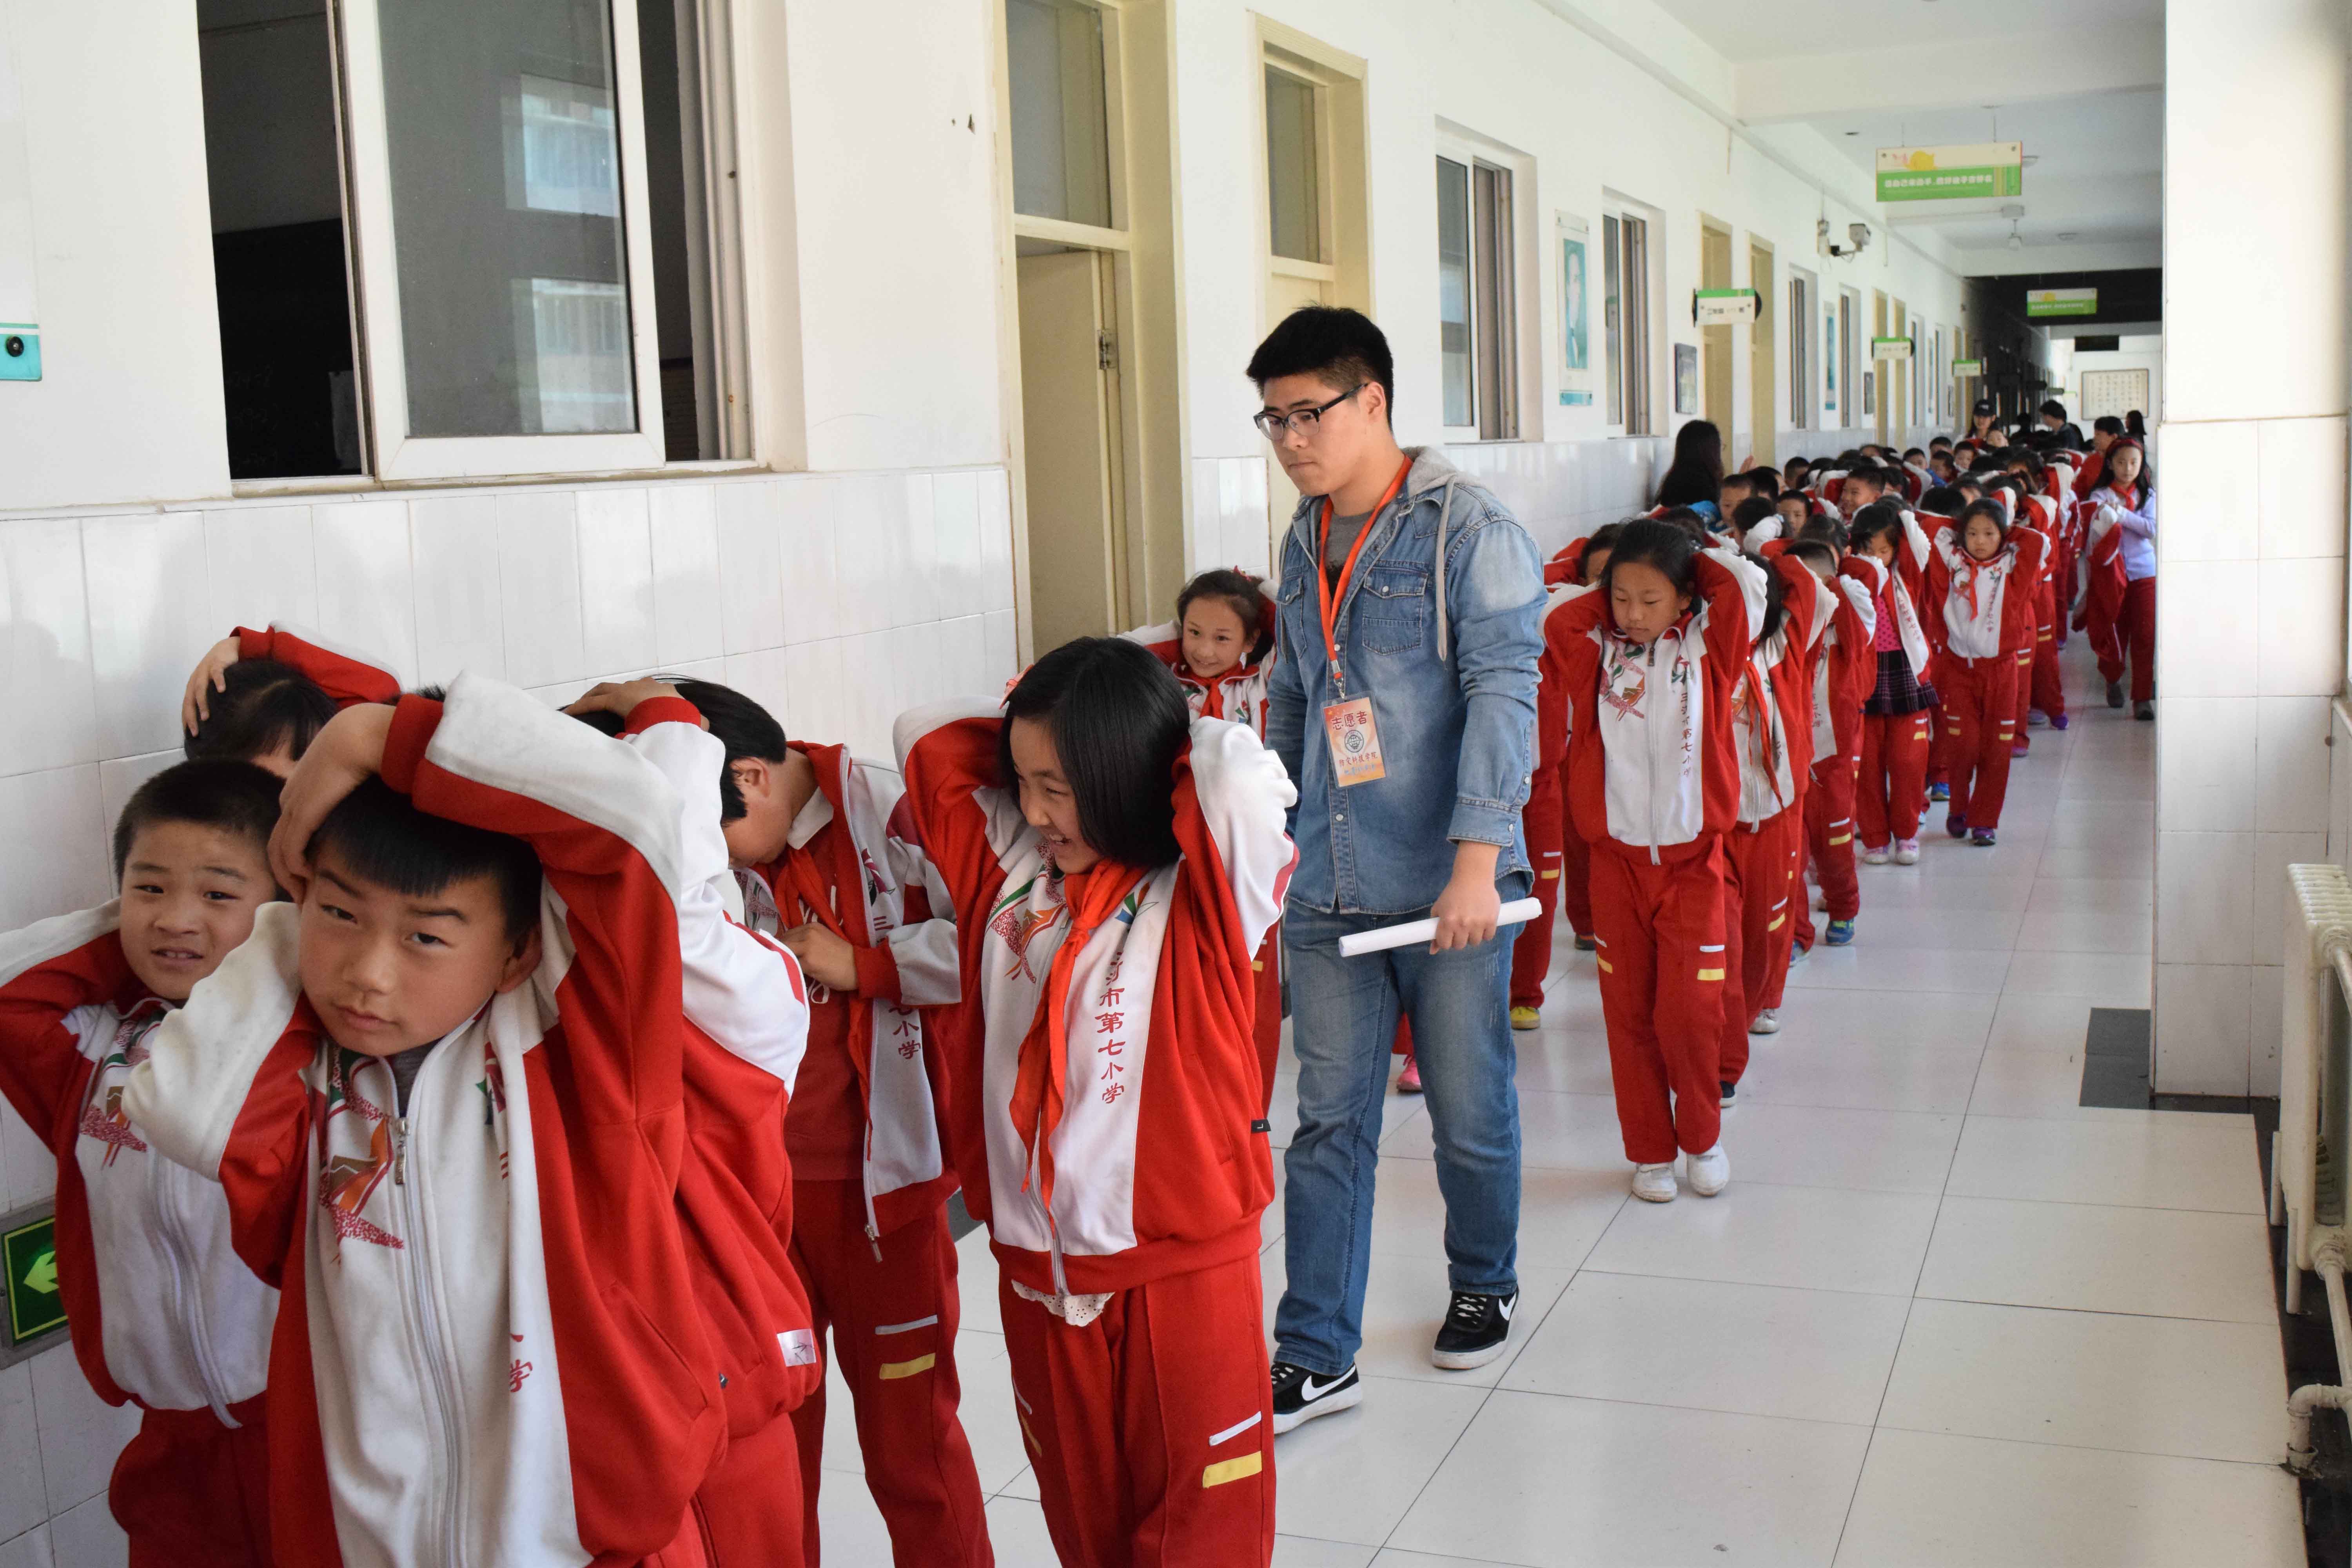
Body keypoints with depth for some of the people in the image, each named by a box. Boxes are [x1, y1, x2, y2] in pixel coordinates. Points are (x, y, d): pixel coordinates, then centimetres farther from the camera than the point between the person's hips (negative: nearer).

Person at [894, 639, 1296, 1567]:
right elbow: (924, 737, 10)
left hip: (1180, 1269, -5)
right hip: (1037, 1270, 5)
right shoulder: (1009, 869, 3)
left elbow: (1245, 776, -31)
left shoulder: (1200, 900, -13)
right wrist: (1036, 728, 2)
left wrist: (1160, 749, -11)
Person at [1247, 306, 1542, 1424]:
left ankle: (1484, 1286, 37)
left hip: (1448, 885, -5)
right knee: (1330, 1123, 6)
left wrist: (1478, 859, -23)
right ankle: (1315, 1357, 13)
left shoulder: (1469, 531, -9)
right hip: (1328, 889, 5)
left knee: (1470, 1113, 11)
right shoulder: (1302, 543, 11)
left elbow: (1502, 693, -16)